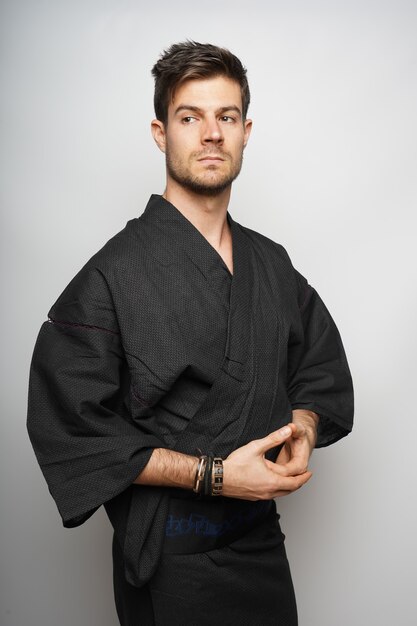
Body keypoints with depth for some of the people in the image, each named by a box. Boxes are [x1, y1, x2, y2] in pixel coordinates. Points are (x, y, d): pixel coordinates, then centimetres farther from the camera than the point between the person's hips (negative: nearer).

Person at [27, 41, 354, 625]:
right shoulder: (114, 273, -17)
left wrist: (303, 427, -10)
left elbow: (322, 369, 12)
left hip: (263, 543, 6)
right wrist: (212, 474, -22)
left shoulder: (272, 264, 2)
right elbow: (71, 429, -18)